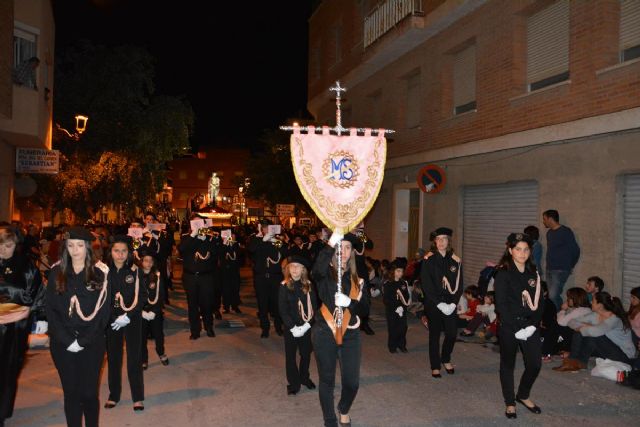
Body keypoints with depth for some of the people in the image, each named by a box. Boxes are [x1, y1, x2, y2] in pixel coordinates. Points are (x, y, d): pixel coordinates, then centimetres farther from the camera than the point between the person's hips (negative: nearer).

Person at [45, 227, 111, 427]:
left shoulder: (100, 272, -1)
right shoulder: (56, 273, 4)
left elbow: (104, 310, -4)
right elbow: (51, 310, 1)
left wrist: (83, 341, -11)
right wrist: (68, 341, -10)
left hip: (92, 343, -1)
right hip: (63, 344, 2)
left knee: (89, 393, 2)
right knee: (71, 392, 7)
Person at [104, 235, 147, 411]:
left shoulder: (135, 271, -6)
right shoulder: (105, 271, -4)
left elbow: (143, 296, -6)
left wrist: (128, 316, -15)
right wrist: (113, 317, -12)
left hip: (132, 319, -1)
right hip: (111, 320, 1)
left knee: (134, 357, 2)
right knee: (113, 357, 10)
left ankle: (138, 397, 12)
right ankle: (114, 395, 25)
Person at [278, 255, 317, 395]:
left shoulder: (308, 285, -3)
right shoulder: (285, 286, -7)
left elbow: (314, 307, -4)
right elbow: (283, 310, -9)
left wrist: (307, 325, -14)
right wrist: (293, 327, -15)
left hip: (306, 327, 2)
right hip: (290, 328, -2)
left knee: (306, 354, 13)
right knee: (290, 355, 6)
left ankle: (304, 378, 34)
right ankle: (293, 383, 21)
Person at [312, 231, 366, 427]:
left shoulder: (356, 278, 7)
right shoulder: (325, 274, -4)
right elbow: (316, 269, -30)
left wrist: (349, 302, -22)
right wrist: (330, 244, -35)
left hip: (350, 334, 3)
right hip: (324, 333, -3)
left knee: (352, 382, 5)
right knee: (327, 380, 8)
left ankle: (344, 410, 37)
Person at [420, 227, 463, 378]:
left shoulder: (455, 260, 4)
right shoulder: (429, 260, -5)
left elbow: (459, 285, 4)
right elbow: (426, 285, -8)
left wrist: (453, 303, -8)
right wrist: (439, 304, -13)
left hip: (450, 304, 3)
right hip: (433, 303, -2)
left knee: (452, 333, 1)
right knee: (435, 334, 4)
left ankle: (446, 359, 27)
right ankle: (435, 366, 18)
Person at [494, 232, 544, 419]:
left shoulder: (533, 273, 6)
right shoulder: (503, 274, -9)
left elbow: (539, 302, 6)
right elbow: (501, 305, -12)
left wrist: (533, 325, -6)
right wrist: (516, 329, -14)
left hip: (530, 325, 4)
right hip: (509, 326, -4)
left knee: (535, 363, 3)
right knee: (508, 364, 8)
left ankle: (523, 395, 29)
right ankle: (510, 402, 25)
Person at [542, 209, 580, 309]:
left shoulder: (565, 232, -9)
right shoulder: (549, 233, 14)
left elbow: (575, 250, -6)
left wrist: (570, 266, 3)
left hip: (561, 271, -8)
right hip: (549, 270, 8)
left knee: (553, 296, -18)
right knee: (554, 296, 10)